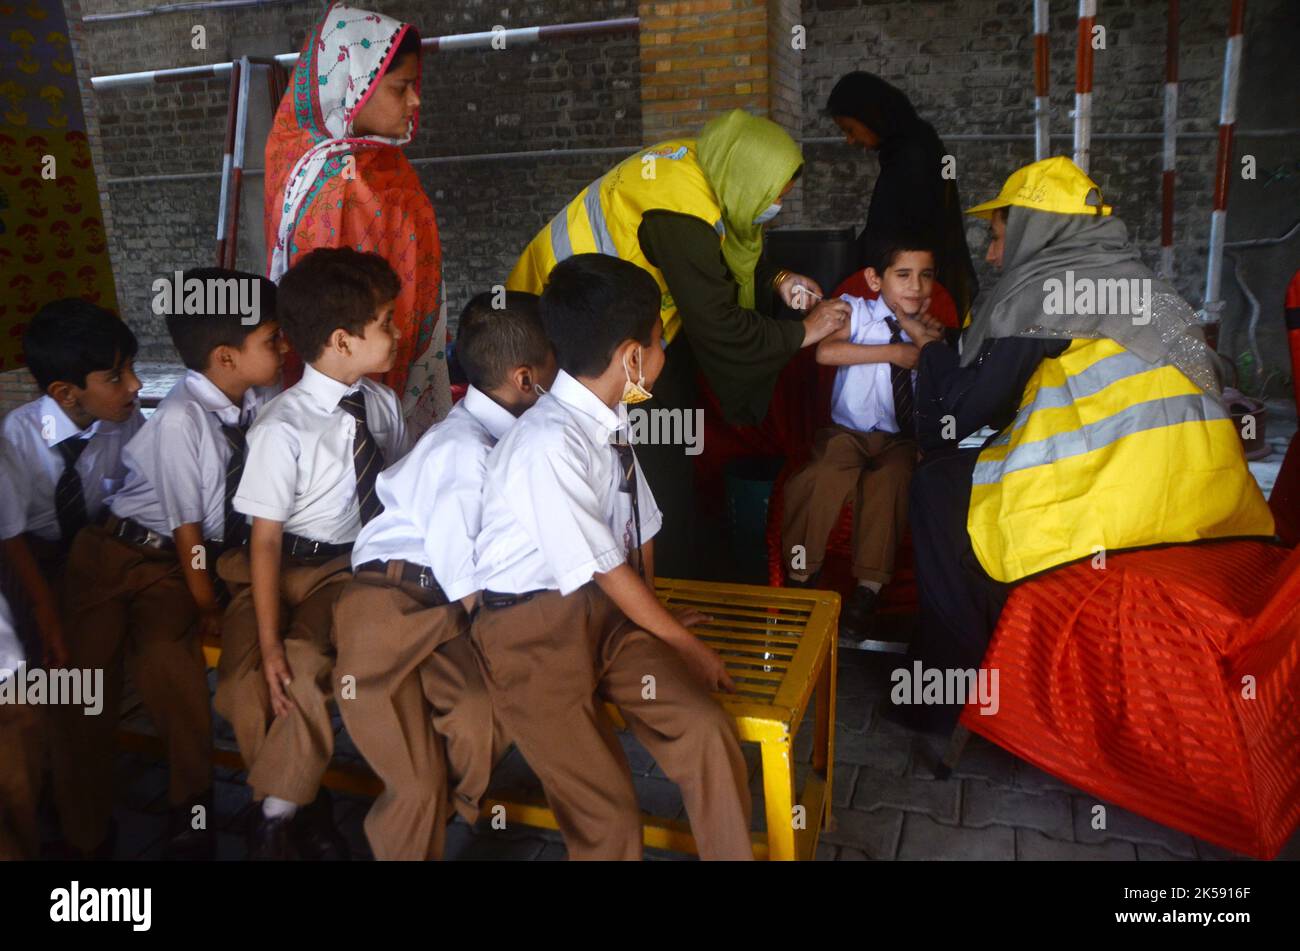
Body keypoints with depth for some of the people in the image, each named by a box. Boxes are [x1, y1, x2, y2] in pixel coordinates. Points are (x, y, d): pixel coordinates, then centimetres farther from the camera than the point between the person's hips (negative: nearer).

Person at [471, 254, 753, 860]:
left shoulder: (610, 421, 4)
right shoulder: (548, 444, -22)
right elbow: (606, 568, -16)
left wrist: (652, 613, 10)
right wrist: (680, 641, -6)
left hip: (608, 607, 7)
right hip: (533, 628, -6)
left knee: (707, 734, -13)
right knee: (606, 816, -9)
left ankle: (732, 853, 7)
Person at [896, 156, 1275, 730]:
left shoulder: (1036, 289, -4)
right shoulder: (1141, 282, 20)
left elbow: (949, 423, -2)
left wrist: (932, 351, 17)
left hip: (1117, 503, -9)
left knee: (937, 486, 6)